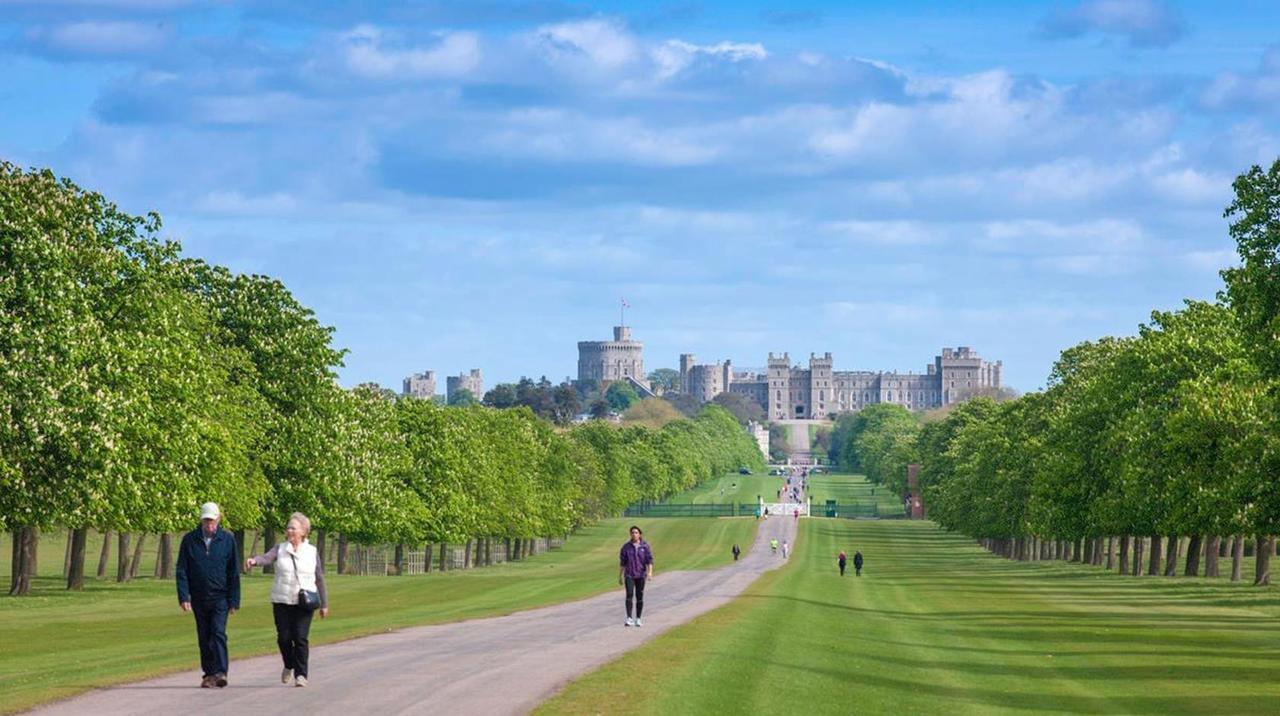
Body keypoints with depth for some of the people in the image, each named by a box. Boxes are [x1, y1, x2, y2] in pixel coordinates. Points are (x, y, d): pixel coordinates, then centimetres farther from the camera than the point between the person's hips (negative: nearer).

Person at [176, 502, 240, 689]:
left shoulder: (227, 540, 0)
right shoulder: (189, 540, 1)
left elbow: (234, 573, 2)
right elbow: (181, 571, 1)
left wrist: (234, 601, -1)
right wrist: (183, 597, -9)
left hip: (220, 598, -2)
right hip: (199, 599, 2)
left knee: (218, 633, -15)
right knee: (204, 638, 7)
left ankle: (220, 672, -21)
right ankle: (209, 674, 15)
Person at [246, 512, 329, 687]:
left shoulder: (312, 552, 6)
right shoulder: (280, 549, 6)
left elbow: (319, 579, 11)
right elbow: (267, 558, -14)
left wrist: (324, 604, 12)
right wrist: (254, 561, -38)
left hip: (304, 602, -1)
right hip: (282, 601, 1)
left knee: (301, 638, -9)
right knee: (284, 637, 0)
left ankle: (301, 674, -1)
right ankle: (289, 666, 26)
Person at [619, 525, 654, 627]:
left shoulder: (645, 546, 0)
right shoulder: (626, 547, 2)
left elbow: (649, 560, -4)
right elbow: (622, 562, 7)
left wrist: (650, 572, -18)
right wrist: (620, 576, 7)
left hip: (640, 575, 0)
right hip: (629, 574, 0)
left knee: (639, 597, 4)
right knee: (629, 595, -15)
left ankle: (638, 619, 15)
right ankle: (629, 619, -20)